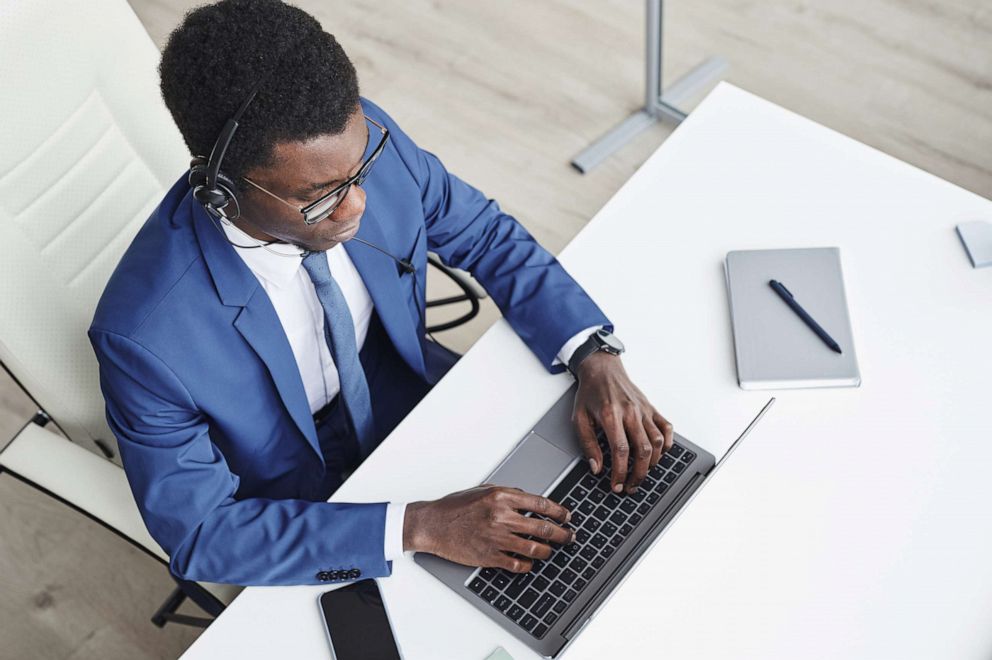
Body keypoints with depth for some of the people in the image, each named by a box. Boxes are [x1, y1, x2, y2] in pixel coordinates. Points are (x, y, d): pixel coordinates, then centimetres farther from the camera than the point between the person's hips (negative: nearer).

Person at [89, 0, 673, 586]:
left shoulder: (364, 139, -24)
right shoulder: (147, 336, -36)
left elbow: (486, 234, -7)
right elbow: (201, 535, -25)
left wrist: (594, 359, -21)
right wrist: (418, 526, -33)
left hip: (413, 389, 5)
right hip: (300, 509, -4)